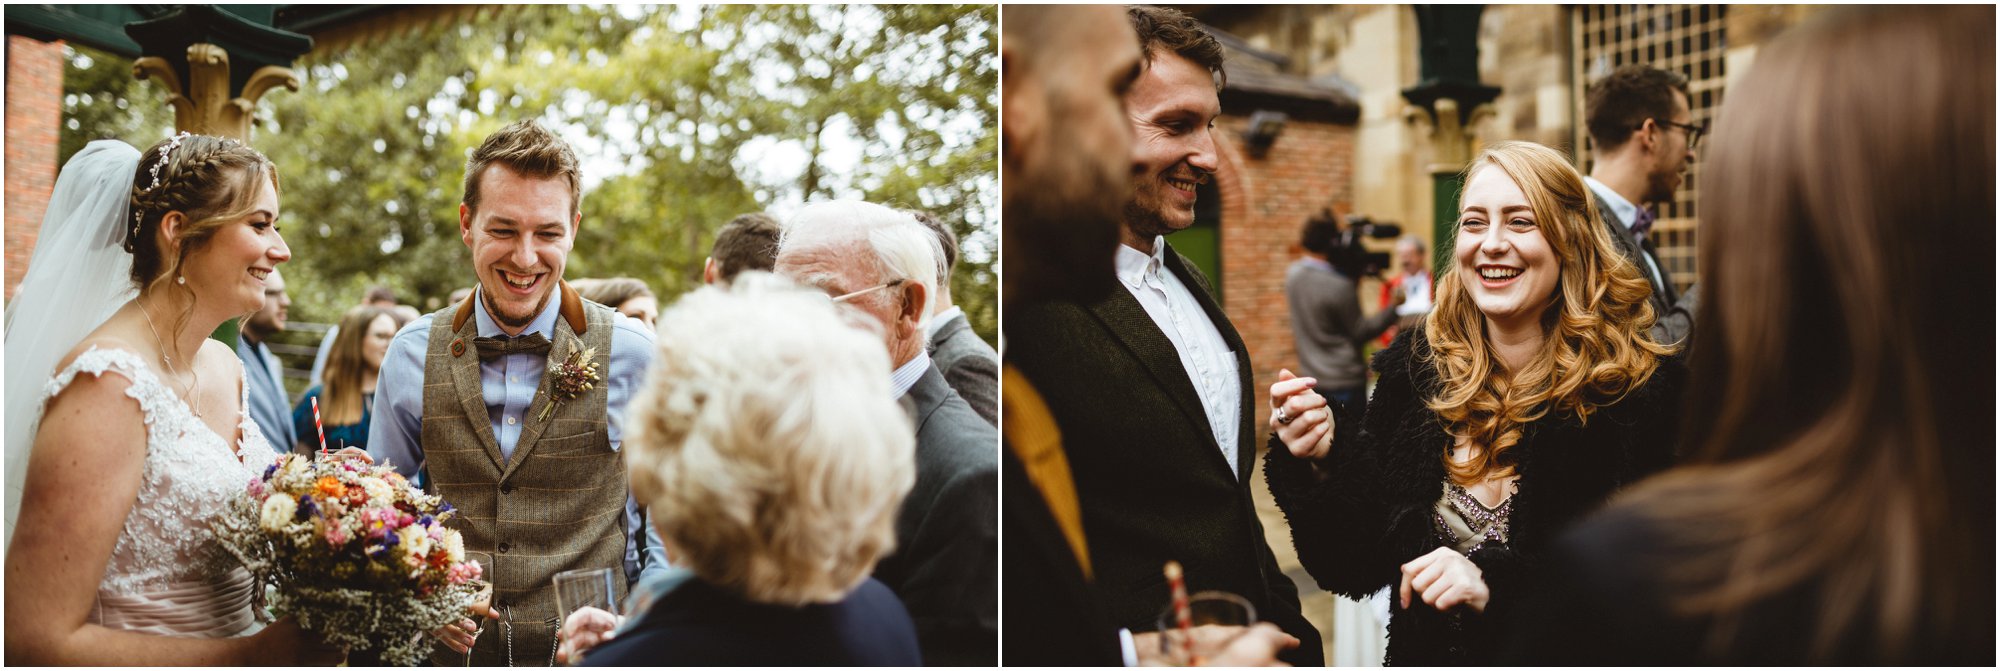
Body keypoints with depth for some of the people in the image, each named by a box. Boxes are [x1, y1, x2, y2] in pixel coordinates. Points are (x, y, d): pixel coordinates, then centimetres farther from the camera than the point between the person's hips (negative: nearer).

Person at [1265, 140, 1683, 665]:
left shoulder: (1639, 392, -17)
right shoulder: (1413, 372, -8)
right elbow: (1358, 569, -4)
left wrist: (1497, 586, -30)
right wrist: (1323, 466, -20)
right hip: (1425, 658, 3)